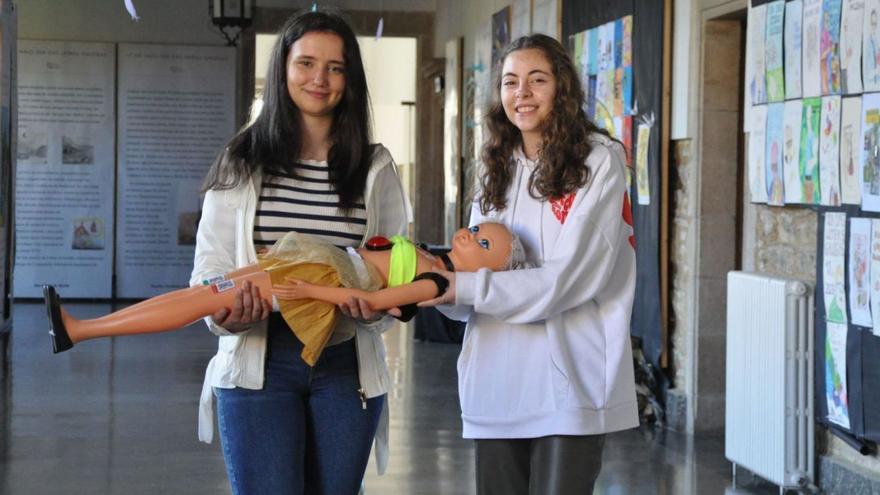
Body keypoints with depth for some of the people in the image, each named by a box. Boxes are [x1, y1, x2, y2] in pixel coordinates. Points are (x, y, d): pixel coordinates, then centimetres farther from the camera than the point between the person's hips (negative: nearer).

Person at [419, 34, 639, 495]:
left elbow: (571, 279, -13)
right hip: (497, 381, 5)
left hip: (568, 380, -5)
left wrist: (464, 287, -16)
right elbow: (476, 270, 12)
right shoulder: (497, 170, 15)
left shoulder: (598, 160, -3)